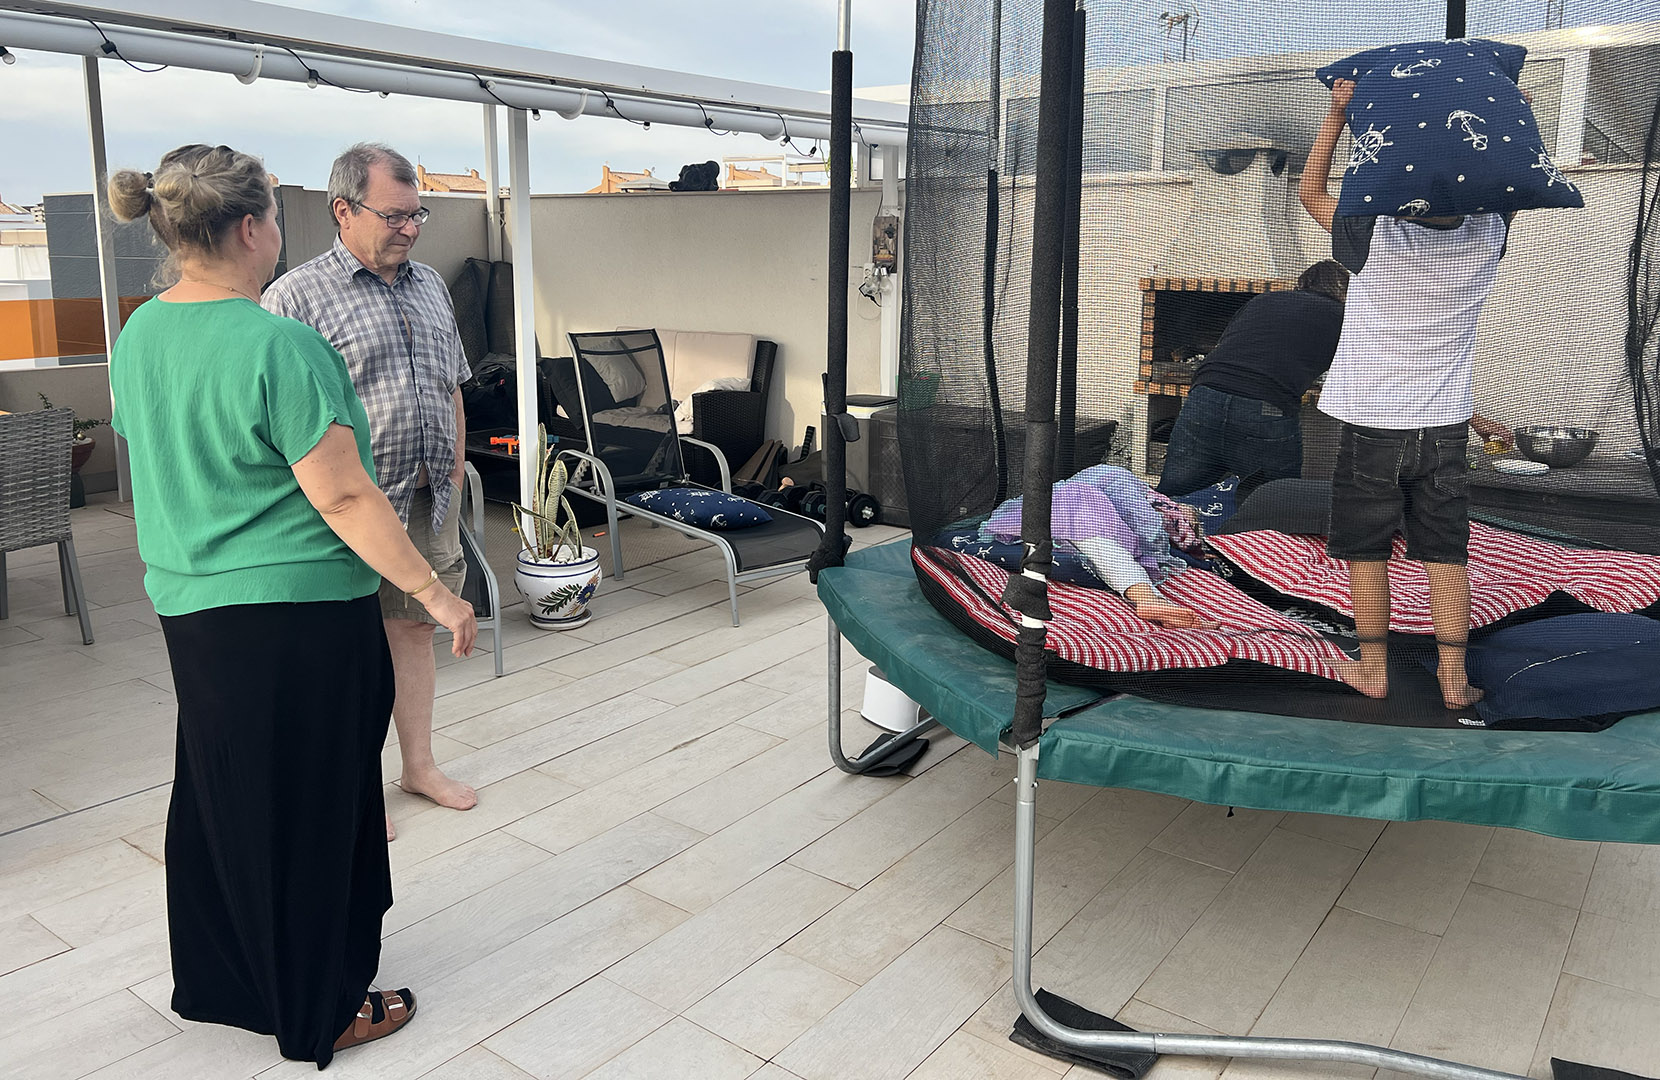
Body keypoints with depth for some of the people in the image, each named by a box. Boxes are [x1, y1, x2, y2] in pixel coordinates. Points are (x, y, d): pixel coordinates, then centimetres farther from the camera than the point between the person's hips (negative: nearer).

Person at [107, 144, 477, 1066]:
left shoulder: (140, 335, 5)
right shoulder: (279, 347, -21)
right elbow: (342, 498, -22)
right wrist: (437, 596, -16)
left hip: (191, 609, 8)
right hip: (298, 619, -8)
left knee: (218, 801, 22)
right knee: (306, 813, 6)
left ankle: (216, 981, 41)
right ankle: (321, 1013, 24)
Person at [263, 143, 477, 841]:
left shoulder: (431, 286, 12)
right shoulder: (297, 295, -9)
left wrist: (453, 480, 13)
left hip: (429, 501, 6)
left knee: (415, 628, 15)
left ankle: (420, 765, 29)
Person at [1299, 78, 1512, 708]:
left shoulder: (1377, 238, -15)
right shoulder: (1489, 238, -5)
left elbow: (1312, 193, 0)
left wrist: (1337, 114, 0)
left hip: (1371, 424, -3)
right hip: (1444, 426, 3)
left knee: (1366, 551, 8)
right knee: (1446, 553, 8)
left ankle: (1372, 667, 16)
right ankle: (1454, 676, 12)